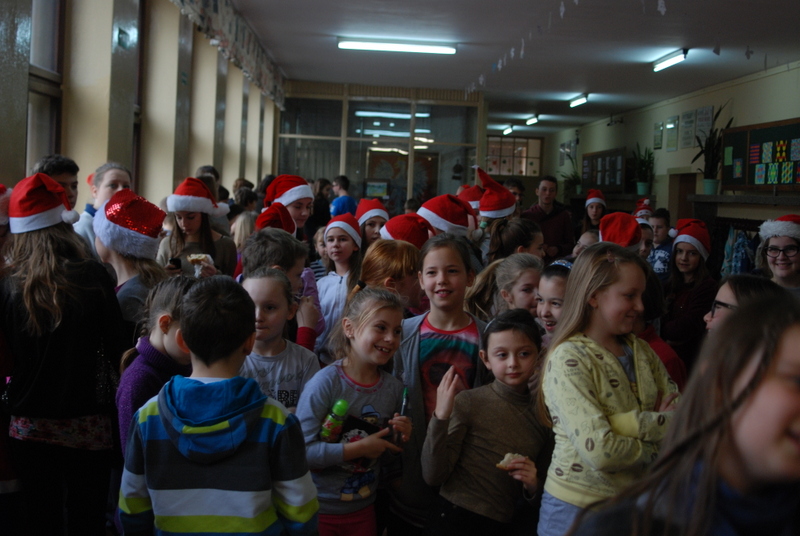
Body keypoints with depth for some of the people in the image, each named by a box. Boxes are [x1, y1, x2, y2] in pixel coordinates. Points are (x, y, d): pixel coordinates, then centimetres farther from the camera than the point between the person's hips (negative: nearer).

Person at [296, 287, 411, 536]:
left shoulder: (394, 388, -3)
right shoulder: (325, 383, -20)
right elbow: (301, 450, -26)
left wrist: (401, 438, -10)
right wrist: (359, 448, -23)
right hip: (320, 510, -5)